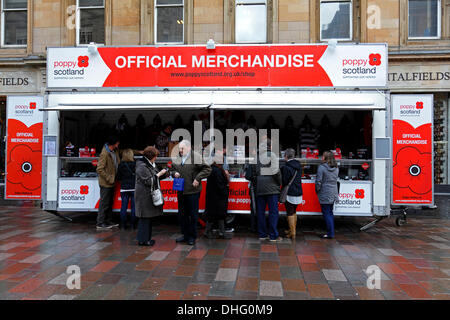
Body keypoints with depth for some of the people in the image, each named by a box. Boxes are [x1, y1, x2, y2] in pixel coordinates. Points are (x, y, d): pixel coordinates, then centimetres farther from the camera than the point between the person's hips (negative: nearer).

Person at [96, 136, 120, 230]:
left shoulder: (115, 151, 6)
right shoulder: (105, 153, -20)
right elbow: (100, 169, -21)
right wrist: (109, 178, -19)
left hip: (111, 182, 9)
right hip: (106, 183, -9)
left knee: (110, 202, 16)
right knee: (104, 203, -2)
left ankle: (108, 222, 26)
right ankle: (100, 224, 8)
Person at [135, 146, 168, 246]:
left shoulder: (151, 165, 14)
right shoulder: (142, 166, -16)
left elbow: (155, 177, 22)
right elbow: (149, 181, -19)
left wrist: (163, 173, 6)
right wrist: (159, 174, -13)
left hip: (150, 195, 10)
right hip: (144, 196, -10)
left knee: (149, 217, 13)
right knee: (145, 218, -3)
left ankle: (147, 238, 22)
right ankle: (142, 240, 6)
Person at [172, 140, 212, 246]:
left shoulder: (196, 157, -10)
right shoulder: (177, 159, 9)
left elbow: (207, 169, -10)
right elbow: (173, 169, 24)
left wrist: (198, 178, -15)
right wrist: (174, 173, 1)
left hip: (193, 191, -6)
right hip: (180, 191, 6)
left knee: (193, 215, 4)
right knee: (182, 214, 15)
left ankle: (192, 236, 18)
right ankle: (185, 234, 30)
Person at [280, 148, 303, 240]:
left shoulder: (286, 167, -19)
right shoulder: (299, 165, 6)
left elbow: (284, 182, -15)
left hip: (290, 194, -8)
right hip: (298, 193, 8)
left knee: (290, 213, 2)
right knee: (294, 212, 21)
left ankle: (292, 233, 6)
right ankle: (293, 230, 33)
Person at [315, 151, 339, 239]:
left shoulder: (321, 167, -14)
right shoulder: (336, 168, 6)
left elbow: (318, 181, -14)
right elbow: (336, 180, 13)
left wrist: (317, 190, -1)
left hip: (325, 194, -7)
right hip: (333, 193, 7)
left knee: (326, 213, 0)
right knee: (330, 212, 16)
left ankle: (330, 234, 2)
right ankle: (331, 232, 22)